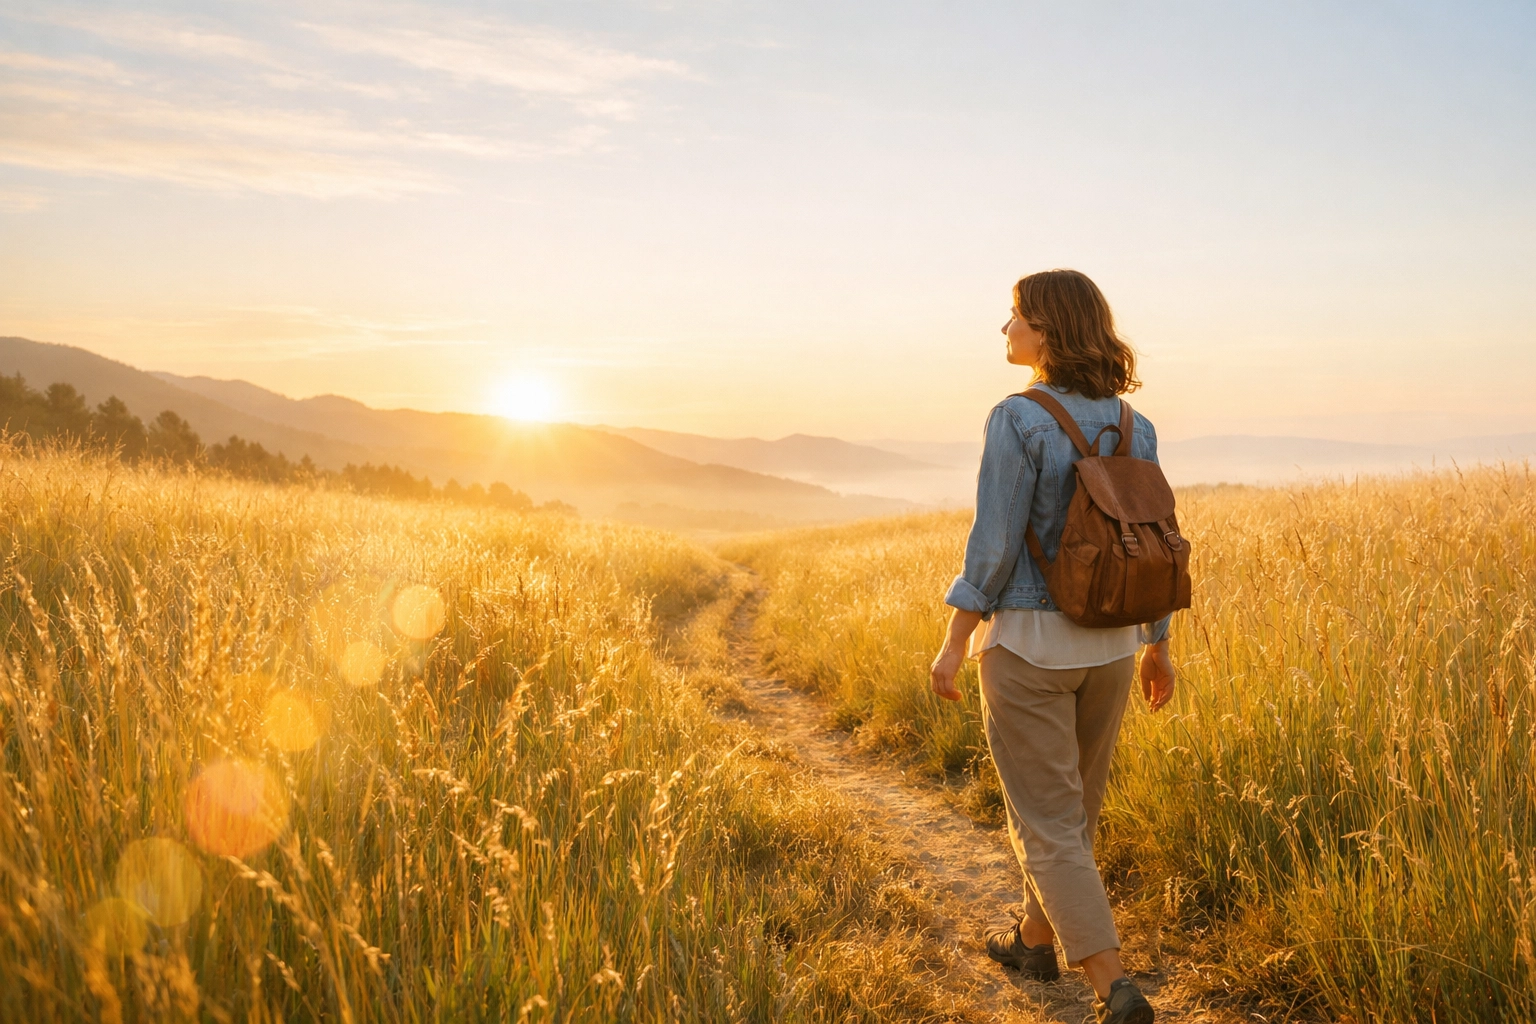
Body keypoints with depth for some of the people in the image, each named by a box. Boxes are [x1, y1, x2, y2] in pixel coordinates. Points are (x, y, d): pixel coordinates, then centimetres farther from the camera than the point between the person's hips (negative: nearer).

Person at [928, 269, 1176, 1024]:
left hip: (1028, 642, -6)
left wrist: (954, 643, -10)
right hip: (1109, 644, 7)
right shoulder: (1133, 425, 3)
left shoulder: (1018, 420, -16)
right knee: (1073, 804, 22)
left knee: (1046, 825, 3)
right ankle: (1036, 938, 39)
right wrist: (1157, 644, 17)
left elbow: (995, 543, -18)